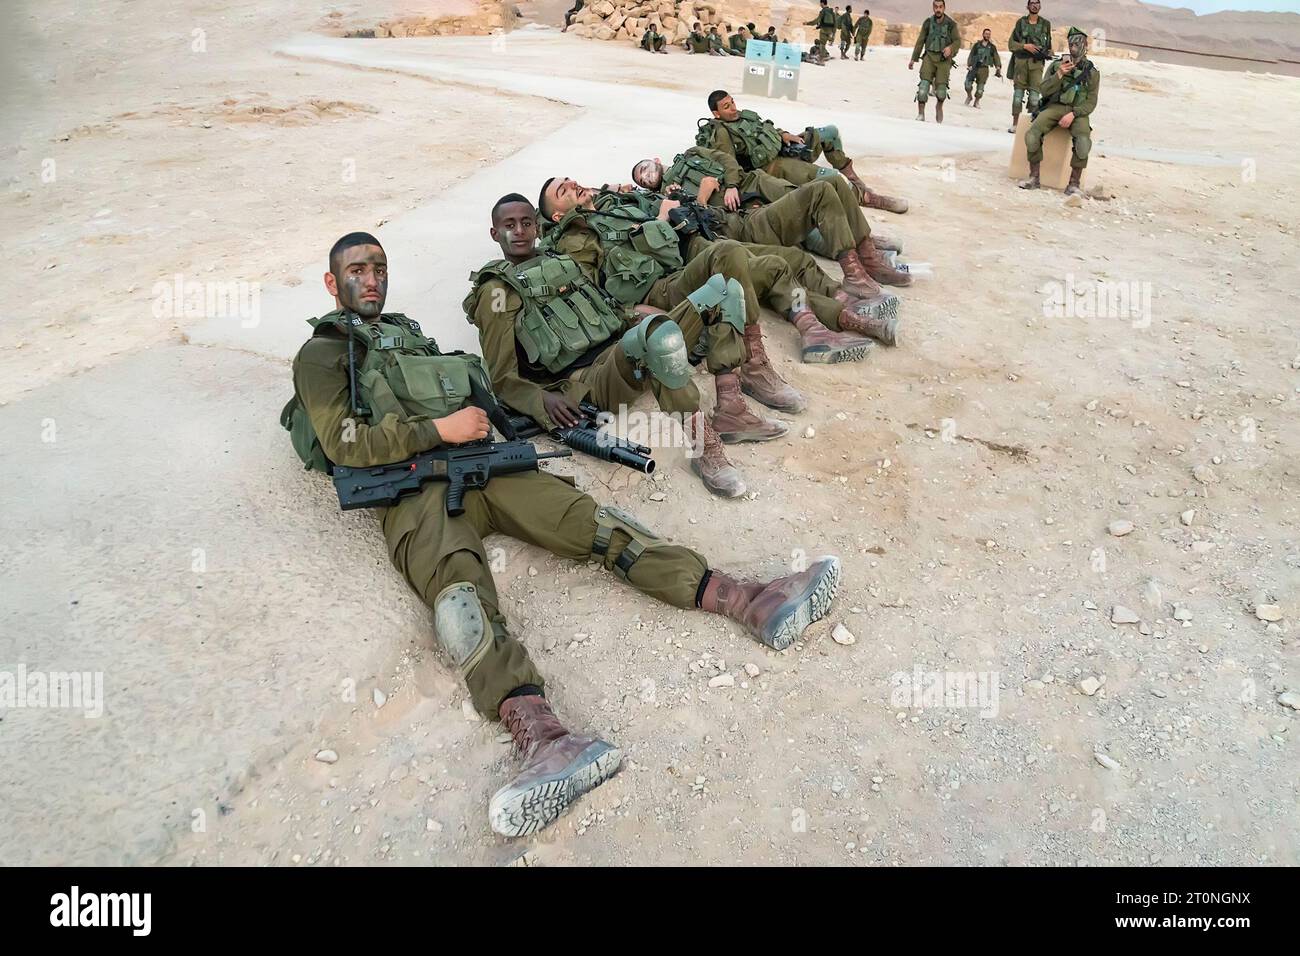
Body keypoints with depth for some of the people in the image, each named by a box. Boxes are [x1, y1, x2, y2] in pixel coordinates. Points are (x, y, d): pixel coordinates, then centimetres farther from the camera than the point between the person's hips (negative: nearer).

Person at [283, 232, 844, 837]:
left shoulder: (409, 333, 31)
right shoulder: (321, 354, 12)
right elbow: (344, 443, -4)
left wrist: (475, 420, 8)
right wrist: (441, 429, -10)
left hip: (480, 465, 5)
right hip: (413, 495, -5)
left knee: (588, 518, -18)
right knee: (456, 583, -36)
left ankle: (748, 602, -32)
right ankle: (545, 738, -60)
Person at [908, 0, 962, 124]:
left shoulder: (951, 24, 1)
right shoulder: (928, 23, 7)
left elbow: (958, 41, -1)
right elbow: (920, 42, 14)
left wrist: (951, 48, -23)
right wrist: (913, 59, 13)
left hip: (944, 59, -1)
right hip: (929, 57, 1)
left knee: (941, 89, -9)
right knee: (924, 84, -19)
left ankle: (939, 106, 25)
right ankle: (920, 113, -11)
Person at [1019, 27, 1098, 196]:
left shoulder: (1092, 71, 5)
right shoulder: (1056, 65, 11)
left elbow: (1091, 102, -1)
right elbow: (1044, 91, 2)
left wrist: (1073, 114, -18)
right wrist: (1059, 75, -14)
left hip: (1078, 111, -1)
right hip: (1054, 107, 1)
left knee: (1083, 141, -32)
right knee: (1032, 134, -28)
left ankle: (1074, 183, -21)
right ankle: (1034, 178, -16)